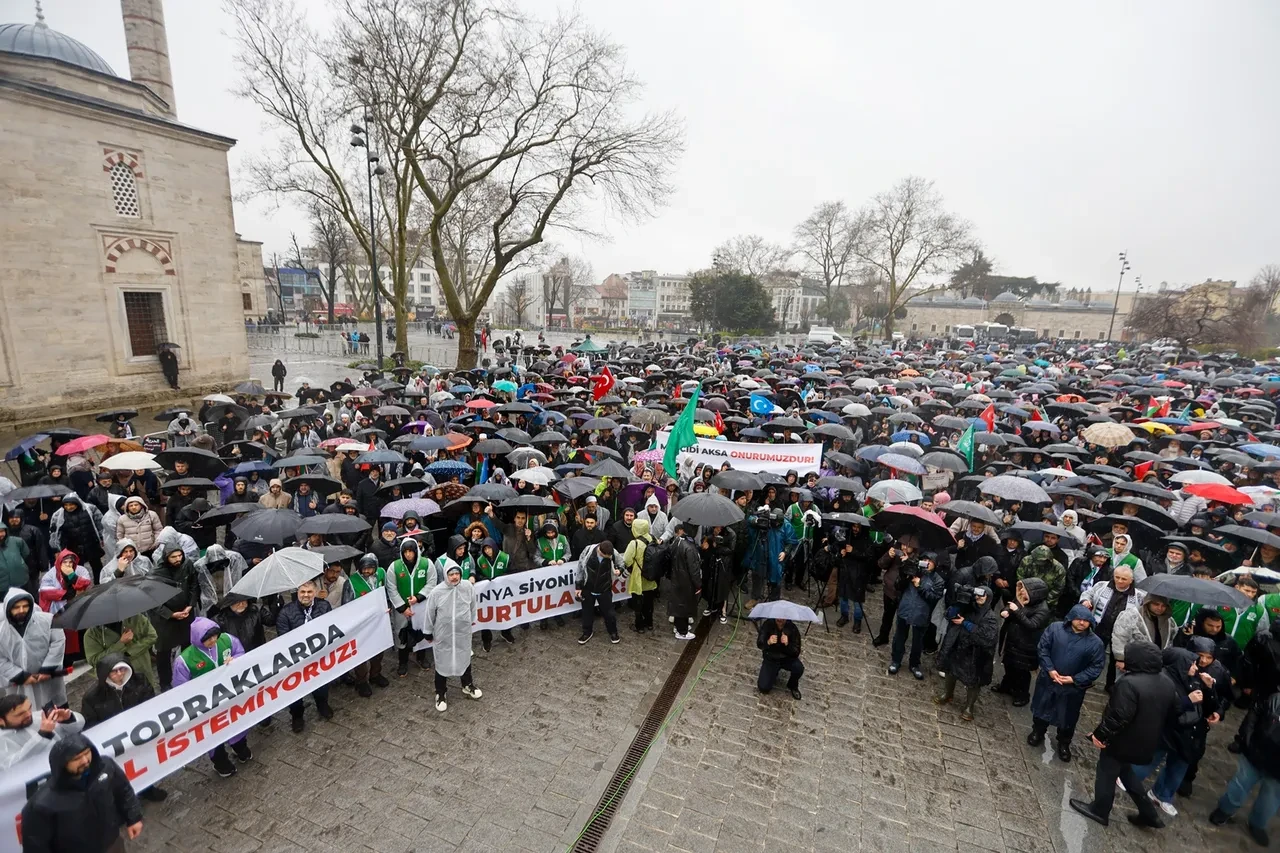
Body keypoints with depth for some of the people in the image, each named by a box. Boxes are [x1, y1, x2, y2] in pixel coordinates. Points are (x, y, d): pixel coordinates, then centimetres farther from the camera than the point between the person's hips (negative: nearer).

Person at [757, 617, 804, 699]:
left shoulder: (792, 628, -18)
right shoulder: (768, 624, -17)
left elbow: (796, 653, -20)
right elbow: (759, 644, -23)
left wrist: (787, 644, -40)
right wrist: (768, 642, -44)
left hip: (787, 658, 0)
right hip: (770, 658, 0)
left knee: (799, 668, -31)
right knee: (763, 688, -15)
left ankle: (793, 686, 1)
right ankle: (774, 673, 17)